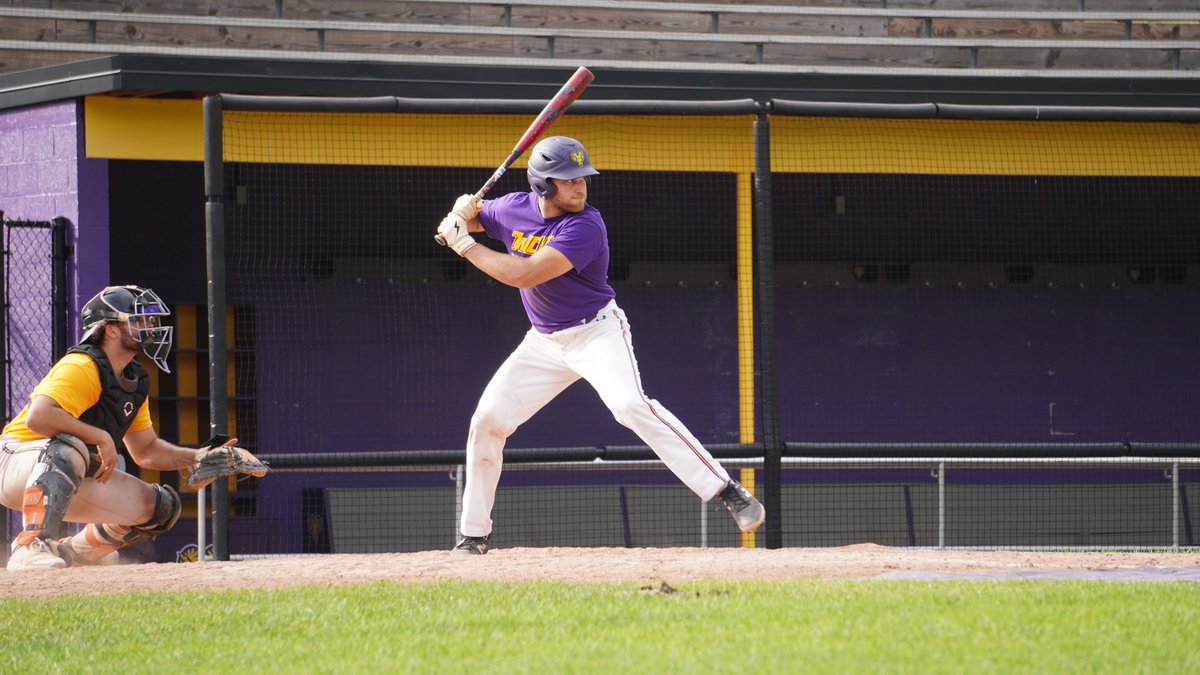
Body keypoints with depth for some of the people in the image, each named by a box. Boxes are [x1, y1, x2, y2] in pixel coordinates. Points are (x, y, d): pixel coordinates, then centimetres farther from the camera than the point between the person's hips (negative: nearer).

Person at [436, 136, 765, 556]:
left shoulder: (585, 227, -23)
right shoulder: (514, 209, -4)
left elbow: (524, 274, -31)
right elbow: (467, 219, 17)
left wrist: (465, 245, -23)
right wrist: (462, 212, -9)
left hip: (598, 333, -6)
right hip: (544, 343, 7)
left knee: (630, 405, -29)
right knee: (487, 420, 0)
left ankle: (727, 493, -31)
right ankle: (474, 536, 16)